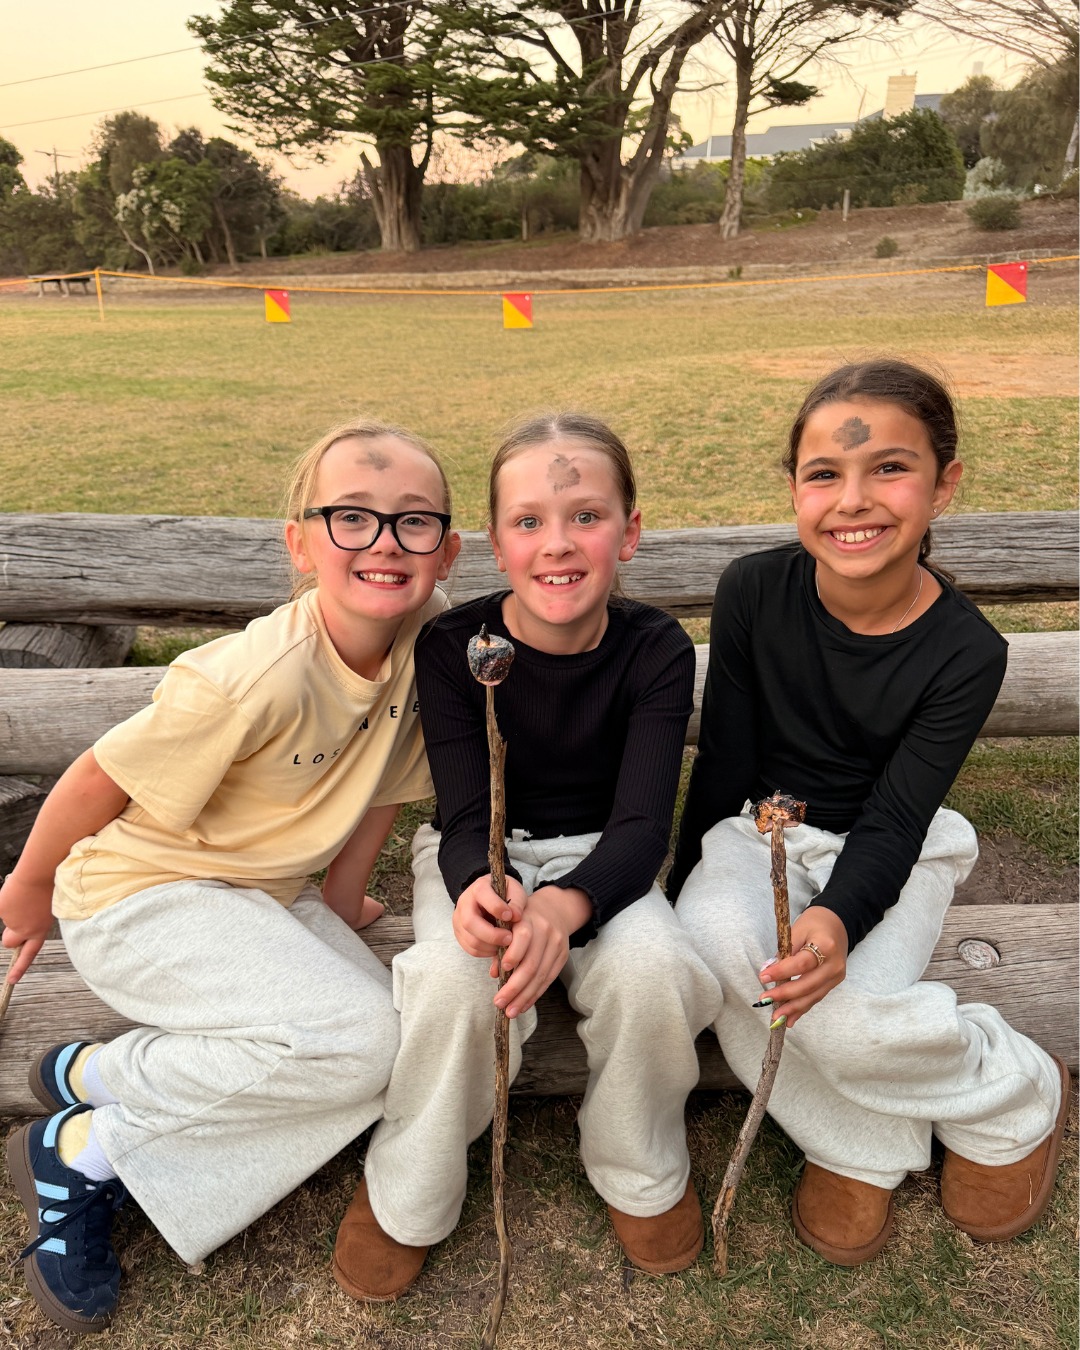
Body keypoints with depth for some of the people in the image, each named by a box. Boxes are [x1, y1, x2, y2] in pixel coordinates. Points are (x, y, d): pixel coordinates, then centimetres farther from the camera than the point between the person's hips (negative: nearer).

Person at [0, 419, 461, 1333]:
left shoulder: (425, 637, -10)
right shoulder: (257, 679, -31)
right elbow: (102, 779, -18)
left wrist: (342, 894, 11)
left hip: (266, 897, 7)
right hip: (141, 894, -7)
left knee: (407, 1058, -9)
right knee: (359, 1039, -26)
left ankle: (95, 1074, 4)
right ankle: (80, 1146, -3)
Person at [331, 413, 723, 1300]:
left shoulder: (656, 652, -15)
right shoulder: (454, 648, -15)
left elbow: (641, 824, -22)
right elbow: (466, 813, -18)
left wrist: (564, 905, -44)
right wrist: (474, 888, -44)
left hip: (600, 857, 1)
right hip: (476, 853, 0)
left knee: (652, 968, -31)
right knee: (455, 979, -32)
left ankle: (642, 1172, 4)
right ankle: (406, 1196, 0)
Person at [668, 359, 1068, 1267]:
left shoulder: (965, 652, -17)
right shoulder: (755, 593, -14)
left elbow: (893, 822, -16)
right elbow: (723, 764, -5)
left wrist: (838, 918, -36)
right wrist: (685, 898, -1)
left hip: (891, 853, -1)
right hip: (761, 830, 2)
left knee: (843, 1016, -27)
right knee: (715, 945, -30)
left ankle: (1018, 1100, 9)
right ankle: (861, 1147, -5)